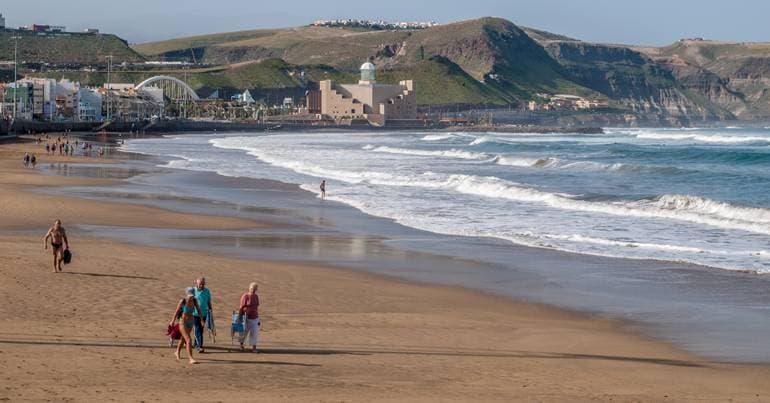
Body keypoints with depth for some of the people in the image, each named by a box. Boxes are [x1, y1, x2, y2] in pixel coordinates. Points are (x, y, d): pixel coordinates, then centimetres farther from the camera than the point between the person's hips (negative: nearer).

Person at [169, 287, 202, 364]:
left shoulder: (194, 301, -8)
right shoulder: (182, 301, -19)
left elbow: (198, 309, 2)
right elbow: (176, 311, -8)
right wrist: (172, 321, 2)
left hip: (190, 323, 6)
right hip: (182, 323, -6)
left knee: (183, 338, 26)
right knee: (188, 340, -19)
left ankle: (177, 352, 50)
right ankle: (191, 359, -22)